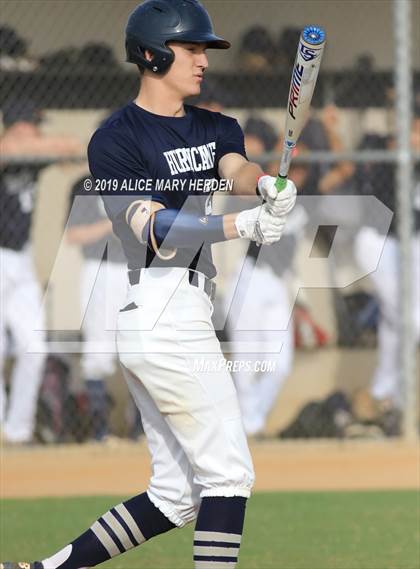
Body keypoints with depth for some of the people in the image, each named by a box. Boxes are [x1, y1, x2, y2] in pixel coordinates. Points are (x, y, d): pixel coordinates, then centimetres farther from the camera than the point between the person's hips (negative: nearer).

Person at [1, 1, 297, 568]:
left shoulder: (215, 128, 17)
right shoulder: (115, 140, -6)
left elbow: (236, 168, -6)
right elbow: (159, 233, -18)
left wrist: (267, 185, -30)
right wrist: (242, 225, -33)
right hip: (165, 313, -9)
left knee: (176, 495, 10)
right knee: (229, 473, -9)